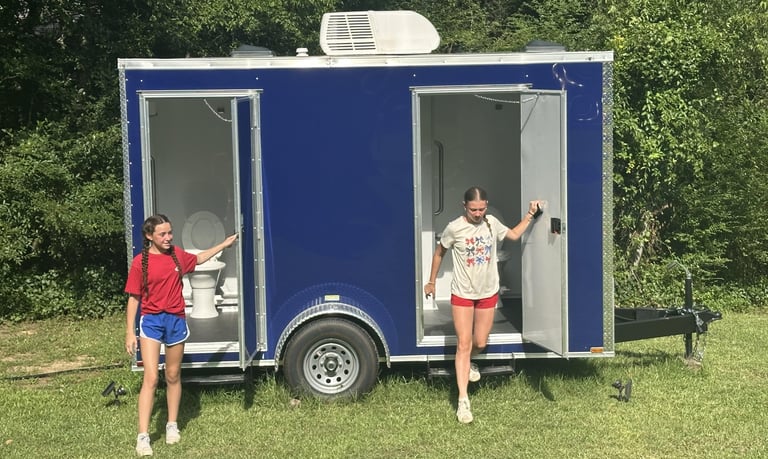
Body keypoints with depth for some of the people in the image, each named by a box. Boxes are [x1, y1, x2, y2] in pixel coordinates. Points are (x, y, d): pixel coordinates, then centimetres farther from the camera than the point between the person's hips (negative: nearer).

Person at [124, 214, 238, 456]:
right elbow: (133, 299, -6)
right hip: (151, 321, -4)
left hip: (176, 320, 4)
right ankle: (143, 437, -7)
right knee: (151, 378, -11)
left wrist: (225, 244, 28)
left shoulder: (177, 255, 3)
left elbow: (199, 258, 25)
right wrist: (130, 332, -9)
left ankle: (172, 425, 29)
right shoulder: (140, 262, -10)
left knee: (173, 376, 14)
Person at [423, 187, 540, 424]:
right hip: (462, 295, -4)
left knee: (480, 343, 11)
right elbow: (439, 253, 0)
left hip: (488, 293, 4)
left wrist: (530, 215, 6)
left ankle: (468, 363, 48)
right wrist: (431, 282, 6)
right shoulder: (454, 228, -16)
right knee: (464, 345, -6)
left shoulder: (492, 223, -5)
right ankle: (463, 400, -3)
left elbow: (514, 235, 15)